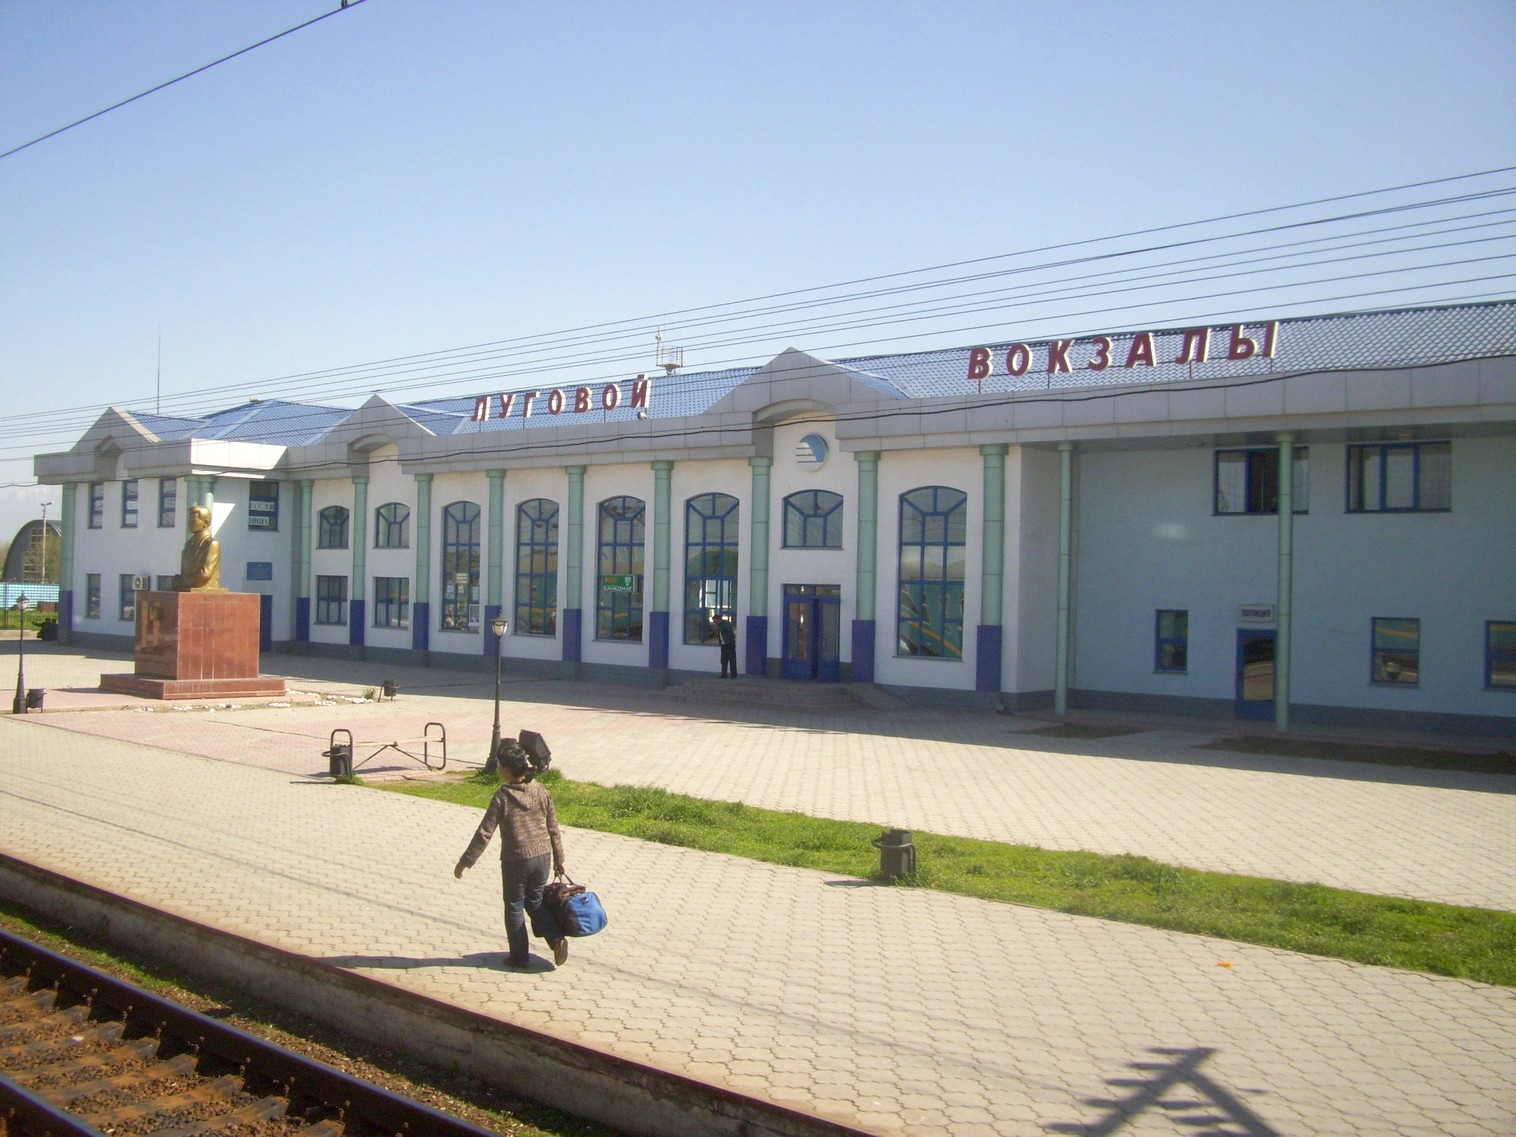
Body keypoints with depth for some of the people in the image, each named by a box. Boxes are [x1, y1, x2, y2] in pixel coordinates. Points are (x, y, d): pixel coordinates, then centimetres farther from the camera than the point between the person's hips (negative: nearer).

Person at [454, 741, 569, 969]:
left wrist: (465, 862, -8)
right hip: (542, 857, 4)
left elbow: (484, 833, -15)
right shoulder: (542, 793, -2)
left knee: (514, 908, 12)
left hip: (515, 861, -4)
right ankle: (556, 939, 4)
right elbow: (554, 830, 5)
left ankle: (520, 957, 20)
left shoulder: (502, 797, -15)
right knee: (535, 902, 21)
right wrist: (559, 860, 16)